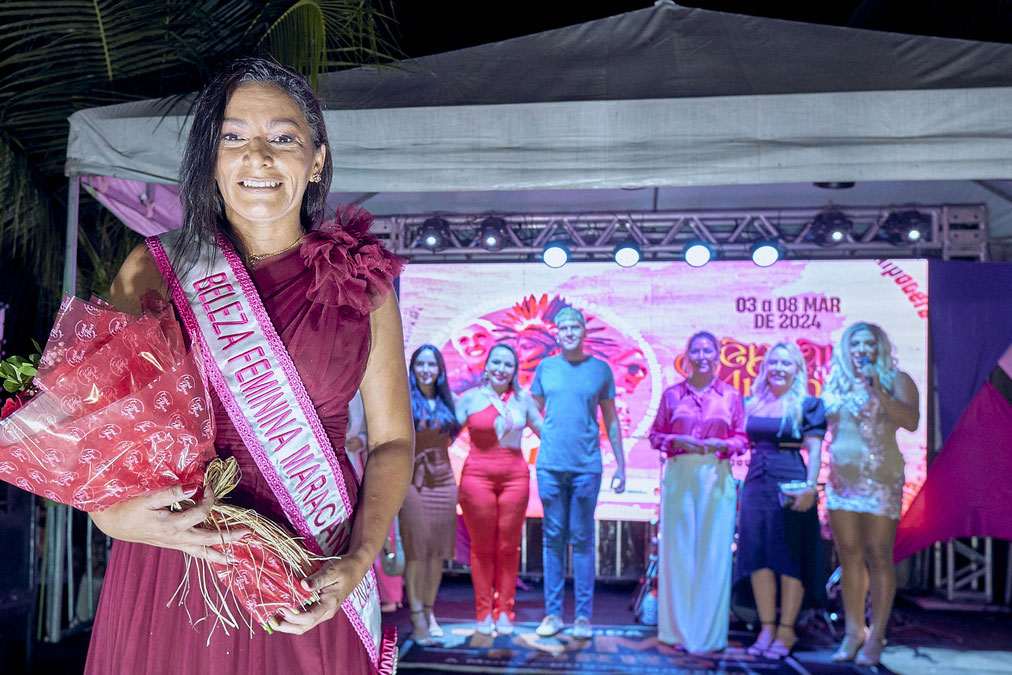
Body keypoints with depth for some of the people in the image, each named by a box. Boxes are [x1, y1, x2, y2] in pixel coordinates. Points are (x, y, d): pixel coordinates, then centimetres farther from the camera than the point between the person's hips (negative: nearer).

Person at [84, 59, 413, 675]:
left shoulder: (361, 284, -1)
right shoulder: (154, 271, -1)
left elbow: (392, 440, 2)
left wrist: (358, 561, -10)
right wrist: (112, 513, -16)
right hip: (171, 566, 0)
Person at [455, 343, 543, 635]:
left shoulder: (523, 400, 9)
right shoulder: (470, 398, 2)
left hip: (515, 476, 2)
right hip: (478, 475, -2)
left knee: (508, 547, 5)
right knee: (482, 546, 4)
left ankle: (505, 612, 16)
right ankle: (484, 613, 14)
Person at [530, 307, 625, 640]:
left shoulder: (601, 370, 6)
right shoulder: (545, 368, 8)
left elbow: (611, 420, 10)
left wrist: (621, 465, 7)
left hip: (587, 466, -1)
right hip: (550, 465, 1)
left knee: (582, 539, 3)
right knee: (553, 538, 5)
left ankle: (583, 616, 10)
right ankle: (553, 612, 13)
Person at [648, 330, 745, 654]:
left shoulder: (731, 396, 7)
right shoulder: (672, 394, 7)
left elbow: (741, 438, 9)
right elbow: (656, 435, 10)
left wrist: (722, 444, -10)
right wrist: (677, 440, -9)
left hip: (716, 478, 0)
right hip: (679, 476, 0)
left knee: (713, 553, 1)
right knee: (678, 550, 2)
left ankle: (708, 632, 12)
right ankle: (679, 630, 14)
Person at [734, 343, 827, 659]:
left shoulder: (808, 405, 0)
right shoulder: (753, 404, 13)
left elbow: (814, 451, -6)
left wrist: (810, 487, -17)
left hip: (791, 485, -4)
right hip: (756, 485, 5)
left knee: (789, 558, 0)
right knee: (757, 556, 4)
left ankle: (786, 629, 12)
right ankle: (766, 628, 15)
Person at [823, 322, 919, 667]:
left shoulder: (896, 380, 2)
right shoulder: (835, 385, 15)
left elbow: (911, 421, -13)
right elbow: (824, 428, 19)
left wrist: (878, 391, -19)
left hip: (880, 477, -4)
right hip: (841, 477, 4)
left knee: (878, 556, -4)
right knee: (849, 555, 6)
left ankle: (875, 636, 5)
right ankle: (853, 632, 14)